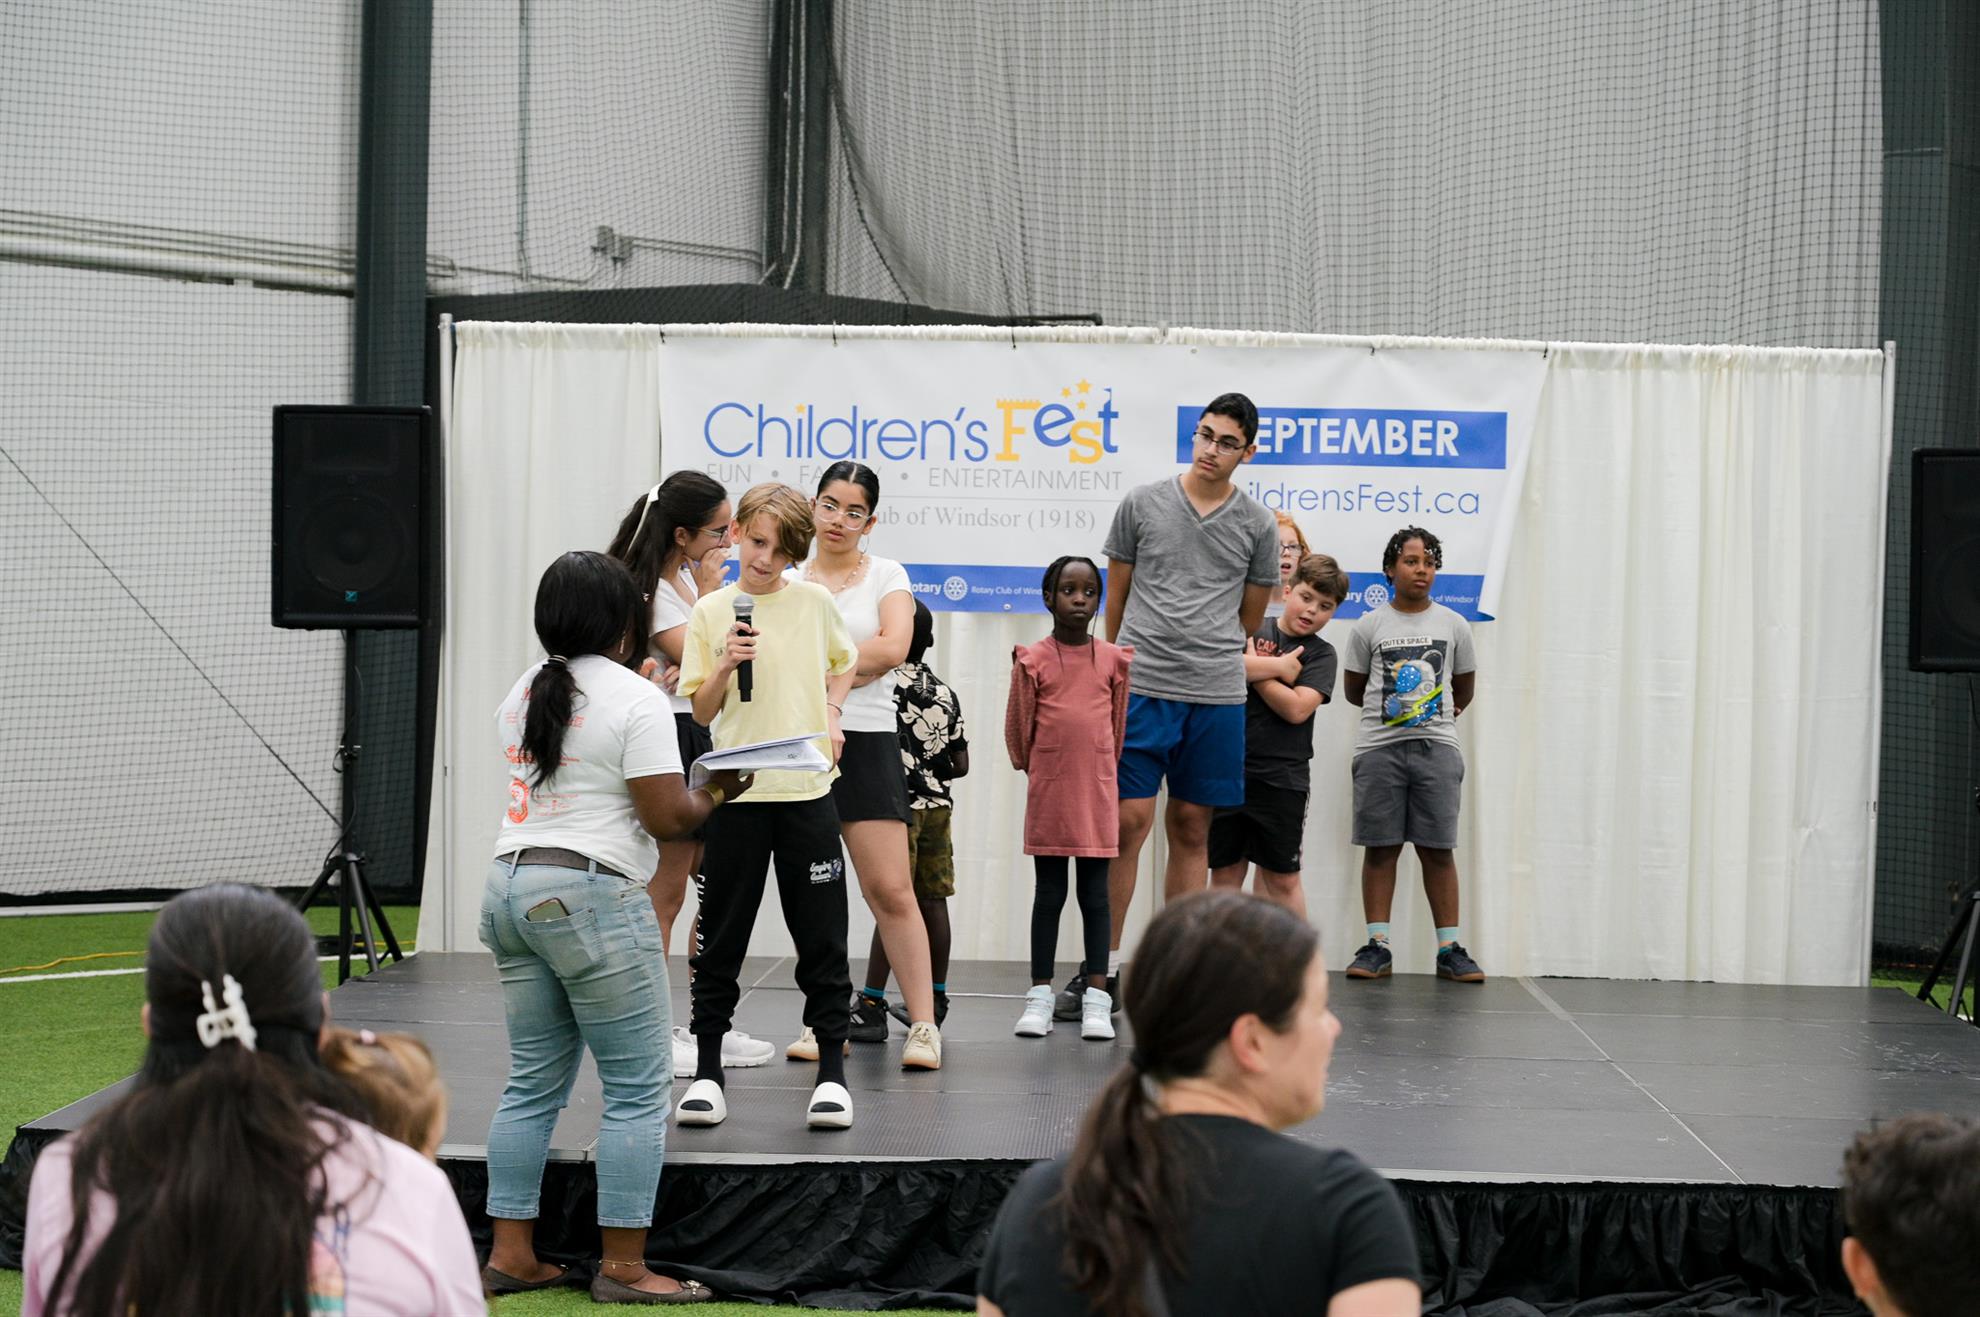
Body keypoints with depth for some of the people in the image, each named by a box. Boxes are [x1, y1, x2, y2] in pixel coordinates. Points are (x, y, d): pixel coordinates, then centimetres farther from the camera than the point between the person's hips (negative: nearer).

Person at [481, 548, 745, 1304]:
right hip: (589, 897, -8)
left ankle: (510, 1255, 13)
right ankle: (623, 1267, -2)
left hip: (509, 887, 8)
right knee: (638, 1087, -2)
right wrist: (715, 794, 7)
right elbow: (667, 818, -12)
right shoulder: (637, 701, -9)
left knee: (534, 1082, 13)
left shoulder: (524, 693, 14)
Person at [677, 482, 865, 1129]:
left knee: (821, 935, 3)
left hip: (806, 789, 1)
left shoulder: (814, 602, 4)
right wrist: (725, 666, -15)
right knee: (720, 937, 3)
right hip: (736, 792, -1)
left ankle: (831, 1073, 9)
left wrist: (831, 711, 6)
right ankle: (707, 1072, 11)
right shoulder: (711, 612, 1)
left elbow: (843, 661, 23)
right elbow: (701, 711, 2)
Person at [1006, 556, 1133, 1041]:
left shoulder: (1114, 660, 3)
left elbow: (1120, 725, 11)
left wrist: (1100, 773, 13)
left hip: (1097, 792, 1)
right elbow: (1018, 727, 4)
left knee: (1095, 893, 3)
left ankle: (1096, 999, 5)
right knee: (1048, 893, 5)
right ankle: (1040, 996, 10)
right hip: (1047, 795, -1)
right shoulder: (1032, 660, -2)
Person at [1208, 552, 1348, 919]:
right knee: (1225, 872, 5)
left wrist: (1252, 668, -6)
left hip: (1282, 777, -1)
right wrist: (1278, 667, -11)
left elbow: (1296, 708, -12)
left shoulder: (1320, 654, 4)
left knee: (1282, 877, 4)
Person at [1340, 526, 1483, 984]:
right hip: (1379, 746, 0)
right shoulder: (1369, 626, 5)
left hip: (1436, 746, 0)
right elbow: (1353, 688, 14)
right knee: (1381, 846, 0)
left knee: (1438, 848, -1)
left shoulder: (1453, 625, 9)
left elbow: (1464, 687, 20)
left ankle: (1449, 949, 0)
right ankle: (1377, 946, 3)